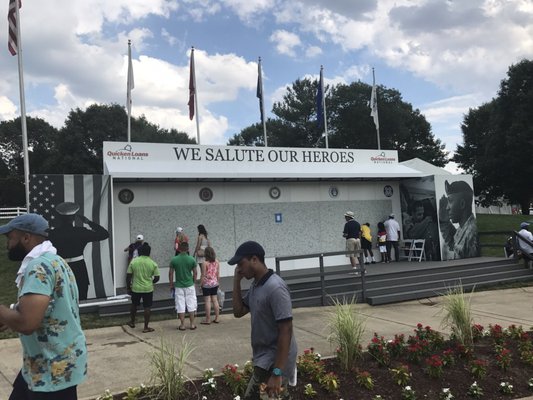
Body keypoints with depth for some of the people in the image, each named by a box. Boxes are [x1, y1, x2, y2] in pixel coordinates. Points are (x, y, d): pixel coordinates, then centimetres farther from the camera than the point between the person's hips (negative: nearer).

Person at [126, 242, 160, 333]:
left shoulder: (133, 261, -6)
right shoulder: (153, 263, -8)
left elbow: (128, 277, -4)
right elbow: (157, 278, -5)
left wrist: (128, 288, 7)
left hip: (135, 288, 2)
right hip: (148, 289, -2)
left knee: (134, 305, 22)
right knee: (147, 308, 6)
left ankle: (132, 322, 37)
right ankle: (146, 327, 10)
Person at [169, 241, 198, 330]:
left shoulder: (174, 260, -7)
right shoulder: (192, 259, -7)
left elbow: (170, 273, -2)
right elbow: (195, 273, 0)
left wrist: (171, 284, 9)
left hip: (178, 286, 0)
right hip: (190, 285, 0)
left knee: (180, 306, 7)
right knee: (191, 305, 9)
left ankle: (182, 325, 12)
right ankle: (192, 324, 14)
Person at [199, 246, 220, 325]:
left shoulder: (205, 263, -15)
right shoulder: (217, 262, 0)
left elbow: (203, 275, -13)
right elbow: (218, 274, 6)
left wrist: (201, 284, -2)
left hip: (207, 284, -5)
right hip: (215, 283, 5)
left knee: (207, 301, 1)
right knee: (215, 300, 11)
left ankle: (208, 320, 6)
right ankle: (216, 318, 17)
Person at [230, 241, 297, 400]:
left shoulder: (275, 288, -24)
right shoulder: (255, 285, 6)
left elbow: (286, 331, -25)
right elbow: (238, 312, 11)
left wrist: (277, 372, -27)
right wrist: (236, 281, 2)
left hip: (275, 360, -9)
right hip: (264, 357, 9)